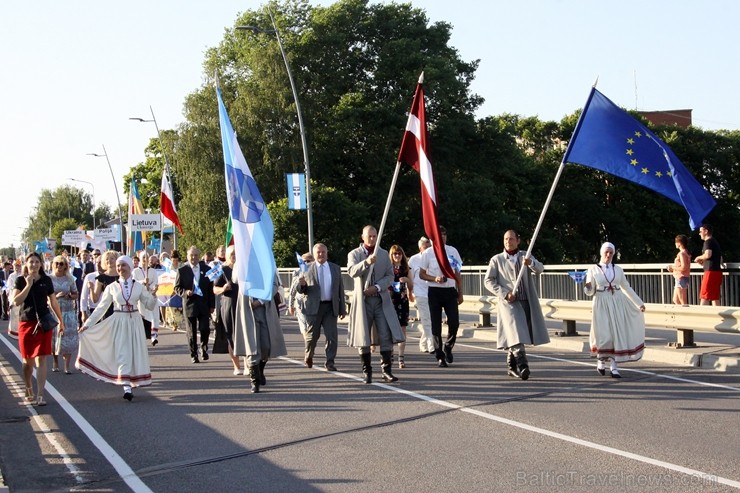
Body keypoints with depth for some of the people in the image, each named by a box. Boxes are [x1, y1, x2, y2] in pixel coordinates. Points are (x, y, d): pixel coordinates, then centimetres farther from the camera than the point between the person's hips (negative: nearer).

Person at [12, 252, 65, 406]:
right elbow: (16, 301, -11)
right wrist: (28, 285, -15)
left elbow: (53, 302, 12)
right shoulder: (20, 280, 2)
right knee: (27, 360, 10)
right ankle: (29, 390, 30)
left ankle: (40, 395, -9)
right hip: (26, 323, 0)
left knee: (41, 359, -7)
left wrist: (61, 321, 14)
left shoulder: (46, 280, 5)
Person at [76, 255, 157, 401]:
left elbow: (149, 305, 7)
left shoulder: (139, 286, 3)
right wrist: (87, 324, 1)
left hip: (135, 323, 1)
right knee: (122, 353, -8)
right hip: (119, 323, -1)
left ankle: (131, 385, 15)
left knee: (135, 353, 2)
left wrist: (153, 295, -13)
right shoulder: (112, 287, 2)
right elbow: (101, 307, 5)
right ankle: (127, 387, -12)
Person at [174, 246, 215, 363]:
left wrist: (212, 305, 4)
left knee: (205, 329, -4)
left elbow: (211, 288, 8)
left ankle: (203, 348, 22)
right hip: (190, 304, -1)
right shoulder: (182, 270, 2)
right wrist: (185, 292, -17)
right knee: (191, 331, 3)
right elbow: (177, 287, 4)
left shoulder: (206, 269, 7)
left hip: (204, 304, 1)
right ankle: (193, 354, 13)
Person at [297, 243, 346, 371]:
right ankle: (308, 358, 29)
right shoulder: (307, 269, 3)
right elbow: (301, 290, 5)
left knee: (332, 335, -6)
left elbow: (340, 289, 11)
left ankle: (330, 362, 1)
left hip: (331, 307, 2)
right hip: (314, 307, -1)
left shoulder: (336, 268, 10)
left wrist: (342, 309, 8)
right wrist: (302, 284, -20)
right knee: (312, 335, 6)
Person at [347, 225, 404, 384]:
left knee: (386, 335, -6)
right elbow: (352, 271, -15)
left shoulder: (384, 254, 12)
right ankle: (366, 371, 11)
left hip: (381, 299, 2)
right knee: (363, 336, 1)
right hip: (362, 300, -2)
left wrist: (377, 287, -10)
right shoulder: (354, 254, 3)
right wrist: (366, 262, -33)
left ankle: (386, 370, -2)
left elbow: (390, 275, 7)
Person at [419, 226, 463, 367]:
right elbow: (422, 274, 3)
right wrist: (435, 279, -15)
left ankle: (448, 347, 21)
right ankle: (439, 356, 14)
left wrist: (460, 294, 9)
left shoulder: (453, 251, 4)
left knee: (454, 323, -7)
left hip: (450, 291, 2)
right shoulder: (428, 253, -3)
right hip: (435, 291, -1)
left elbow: (458, 274, 11)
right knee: (436, 325, 3)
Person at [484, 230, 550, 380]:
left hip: (526, 302, 3)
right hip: (508, 303, -3)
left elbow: (540, 269, -2)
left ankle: (511, 365, 23)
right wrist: (504, 294, -11)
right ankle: (522, 365, -25)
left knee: (523, 335, 8)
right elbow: (488, 280, 2)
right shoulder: (497, 259, 7)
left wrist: (531, 263, -25)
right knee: (515, 334, -17)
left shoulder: (524, 256, 13)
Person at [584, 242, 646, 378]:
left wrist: (639, 303, 16)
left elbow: (627, 288, 17)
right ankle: (601, 361, 20)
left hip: (618, 304, 3)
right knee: (604, 335, -7)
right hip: (602, 304, -3)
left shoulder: (618, 270, 9)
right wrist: (587, 287, -23)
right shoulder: (593, 270, 1)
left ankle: (614, 367, 3)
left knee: (618, 334, -3)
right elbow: (590, 292, 0)